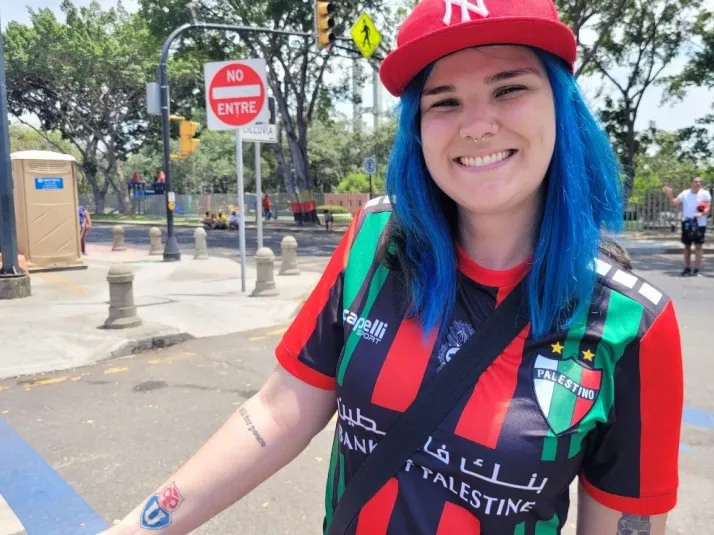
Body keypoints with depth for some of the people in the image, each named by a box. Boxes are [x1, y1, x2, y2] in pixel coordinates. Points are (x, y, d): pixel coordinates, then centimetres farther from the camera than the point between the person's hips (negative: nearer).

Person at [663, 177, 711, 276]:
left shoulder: (705, 193, -3)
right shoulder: (685, 193, 5)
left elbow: (708, 208, -8)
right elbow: (673, 203, -1)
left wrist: (702, 213, -28)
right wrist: (670, 195, -18)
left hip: (699, 224, -3)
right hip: (687, 223, 3)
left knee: (698, 246, -4)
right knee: (687, 246, 10)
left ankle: (696, 270, 1)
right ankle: (687, 268, 20)